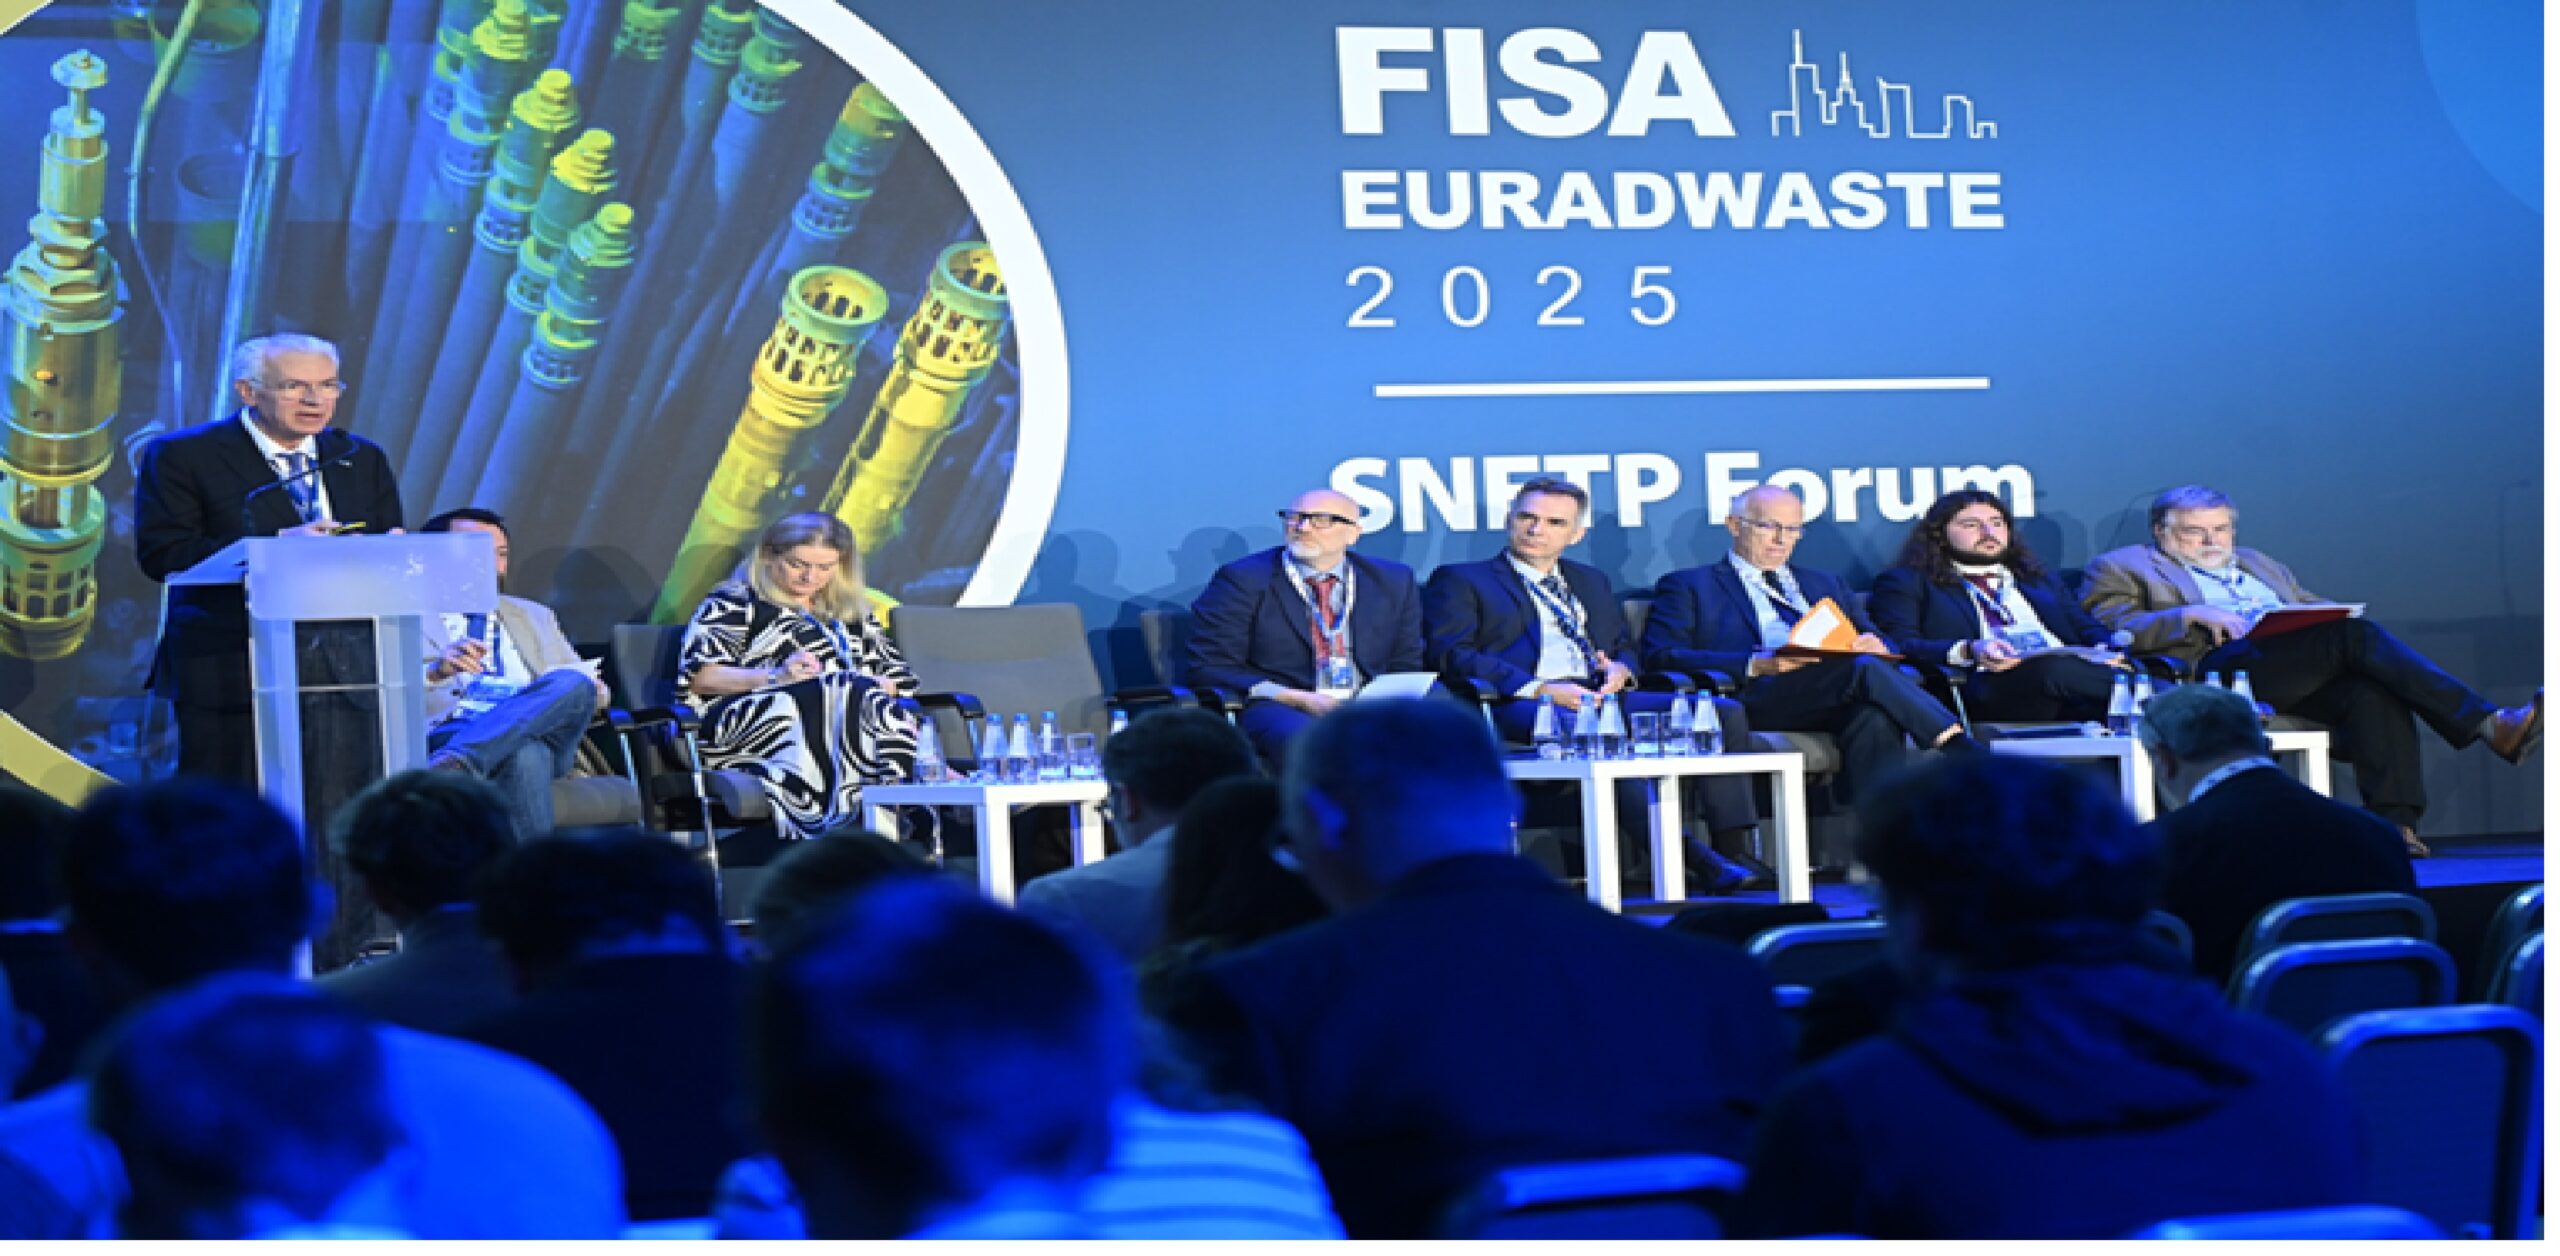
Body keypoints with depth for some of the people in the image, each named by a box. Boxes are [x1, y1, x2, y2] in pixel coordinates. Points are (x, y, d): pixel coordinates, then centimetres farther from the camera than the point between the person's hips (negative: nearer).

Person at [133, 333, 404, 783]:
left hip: (343, 673, 4)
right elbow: (160, 553, -10)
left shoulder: (363, 459, 16)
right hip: (226, 673, -4)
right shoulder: (183, 456, 0)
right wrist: (276, 544, -18)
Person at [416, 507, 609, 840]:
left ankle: (450, 766, -47)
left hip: (544, 736, 4)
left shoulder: (534, 616, 35)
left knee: (572, 683, -32)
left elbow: (583, 680, 30)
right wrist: (438, 670, -22)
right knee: (524, 751, -40)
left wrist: (589, 693, 3)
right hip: (447, 735, -4)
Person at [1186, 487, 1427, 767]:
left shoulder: (1393, 582, 17)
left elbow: (1407, 668, 20)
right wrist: (1300, 700, -13)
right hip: (1283, 711, -4)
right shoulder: (1243, 579, 4)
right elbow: (1210, 668, -2)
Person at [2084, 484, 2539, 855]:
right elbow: (2115, 629, -1)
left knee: (2373, 693, -29)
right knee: (2357, 634, -27)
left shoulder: (2257, 564, 36)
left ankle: (2395, 826, -36)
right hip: (2216, 668, -7)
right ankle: (2491, 725, -32)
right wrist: (2190, 614, -14)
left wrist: (2329, 614, 6)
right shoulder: (2122, 568, 17)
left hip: (2303, 673, 7)